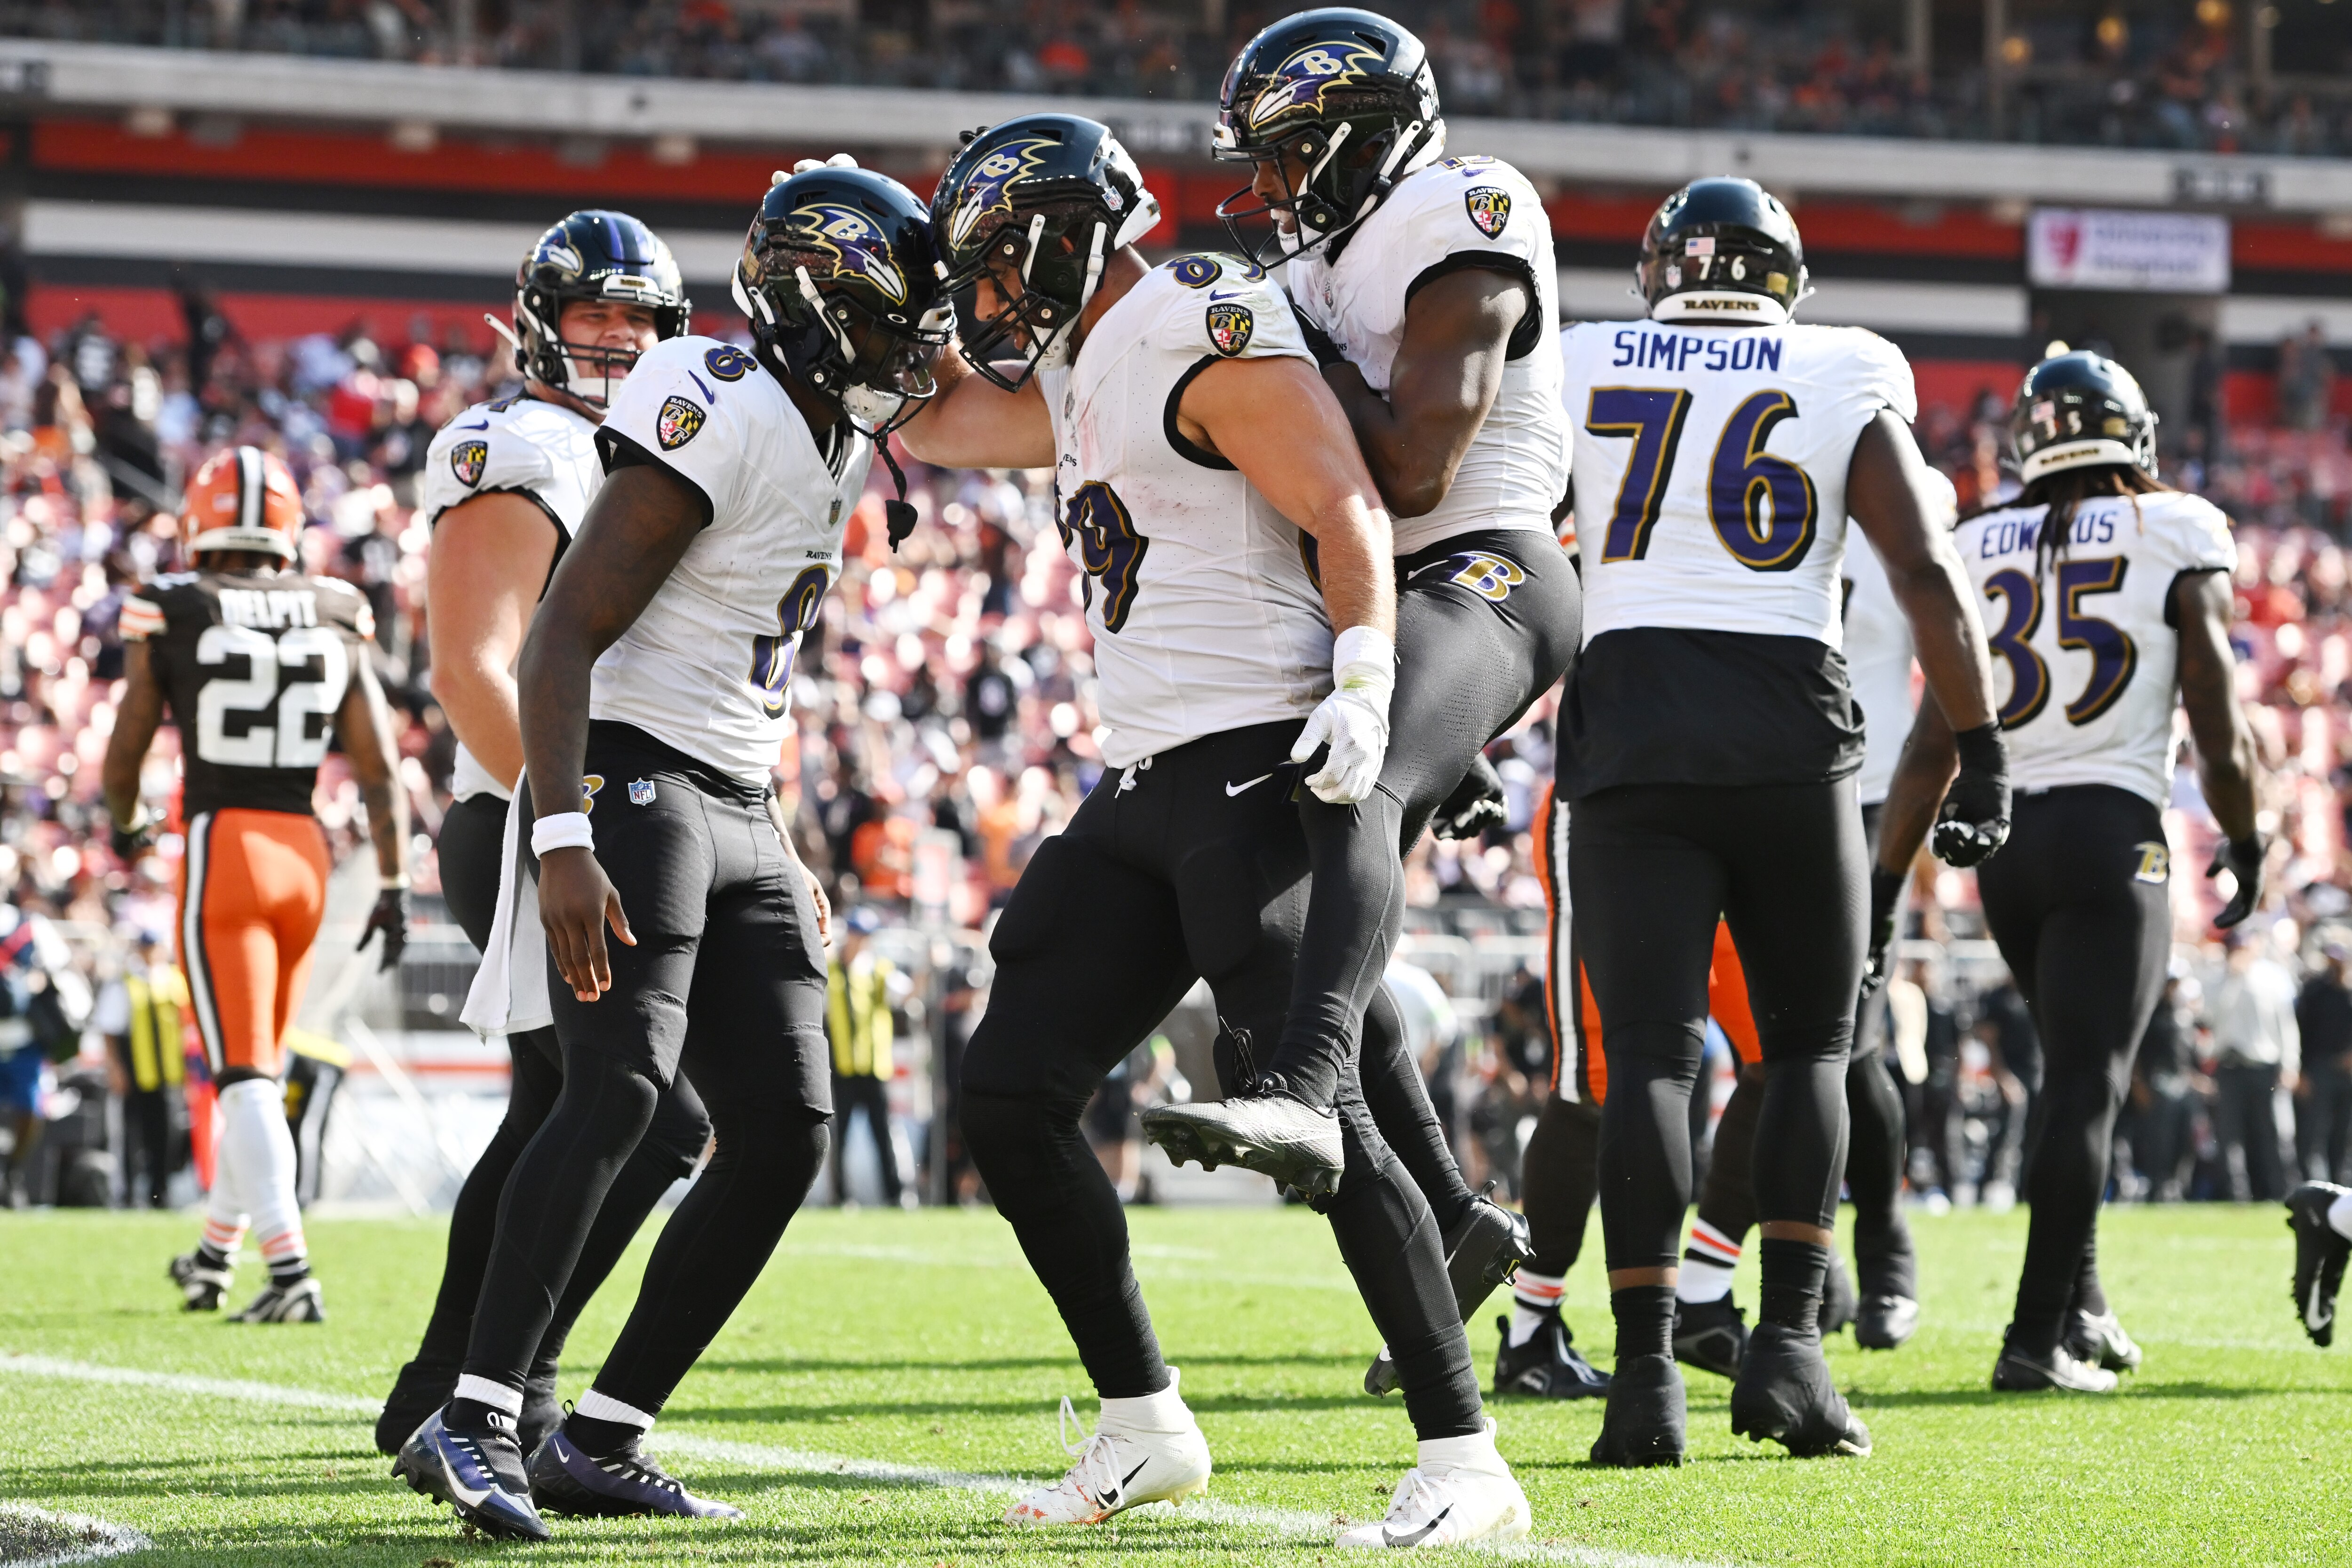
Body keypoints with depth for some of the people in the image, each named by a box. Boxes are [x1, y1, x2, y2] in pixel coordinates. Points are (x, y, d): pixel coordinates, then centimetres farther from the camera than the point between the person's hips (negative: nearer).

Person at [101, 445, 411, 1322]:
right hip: (304, 852, 4)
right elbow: (381, 768, 4)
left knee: (243, 1074, -5)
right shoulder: (336, 620, 5)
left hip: (221, 846, -4)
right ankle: (215, 1257, 32)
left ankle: (291, 1273, -18)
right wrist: (394, 887, 10)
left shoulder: (170, 614, -4)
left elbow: (124, 757, 2)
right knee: (260, 1067, 19)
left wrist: (126, 827, 23)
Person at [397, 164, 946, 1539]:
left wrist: (782, 856, 23)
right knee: (622, 1086, -25)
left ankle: (599, 1443, 6)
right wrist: (563, 845, -29)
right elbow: (565, 638, -21)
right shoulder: (724, 420, -16)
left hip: (737, 811, 9)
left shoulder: (839, 442, 14)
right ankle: (473, 1425, -30)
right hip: (631, 788, -9)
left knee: (784, 1131, 2)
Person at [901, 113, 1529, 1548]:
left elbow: (1349, 512, -17)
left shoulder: (1208, 328, -9)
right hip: (1148, 785, 10)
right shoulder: (1078, 375, 20)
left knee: (1308, 1111, -14)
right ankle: (1145, 1426, 16)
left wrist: (1362, 686, -29)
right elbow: (934, 424, 36)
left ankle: (1465, 1459, -9)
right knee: (1011, 1093, 6)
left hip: (1258, 767, -10)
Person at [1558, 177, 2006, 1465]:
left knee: (1646, 1053, -2)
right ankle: (1788, 1346, -1)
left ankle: (1645, 1374, -12)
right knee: (1809, 1045, 12)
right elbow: (1926, 574, 0)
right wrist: (1982, 749, 6)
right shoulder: (1844, 383, 8)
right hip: (1790, 728, 0)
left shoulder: (1577, 371, 11)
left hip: (1627, 720, 1)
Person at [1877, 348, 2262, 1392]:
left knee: (2078, 1066, 22)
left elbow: (1933, 746, 5)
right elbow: (2220, 730, -2)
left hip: (2006, 836, 5)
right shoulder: (2176, 538, -2)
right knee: (2088, 1083, -5)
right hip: (2112, 832, -5)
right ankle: (2037, 1339, -12)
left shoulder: (1983, 549, 8)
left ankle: (2080, 1304, 24)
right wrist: (2244, 847, 15)